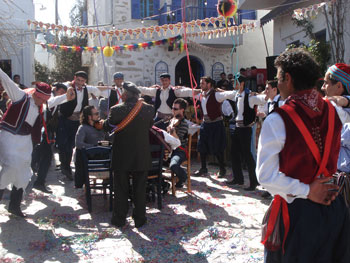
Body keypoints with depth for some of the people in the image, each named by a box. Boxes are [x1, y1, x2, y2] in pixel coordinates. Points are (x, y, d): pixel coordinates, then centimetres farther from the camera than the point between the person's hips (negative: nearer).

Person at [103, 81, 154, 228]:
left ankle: (119, 219, 22)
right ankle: (139, 219, 21)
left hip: (121, 157, -2)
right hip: (142, 156, 2)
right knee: (139, 189, 13)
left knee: (121, 189, 12)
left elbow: (107, 128, -2)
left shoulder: (117, 110, -16)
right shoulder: (149, 109, -7)